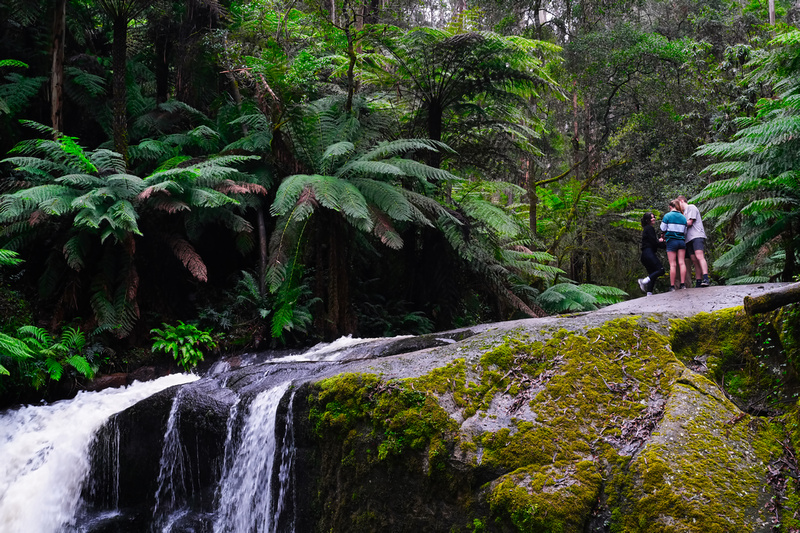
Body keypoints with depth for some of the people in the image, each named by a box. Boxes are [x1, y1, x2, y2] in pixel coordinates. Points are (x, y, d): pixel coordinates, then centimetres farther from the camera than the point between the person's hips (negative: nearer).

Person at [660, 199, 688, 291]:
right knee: (681, 263, 2)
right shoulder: (683, 217, 10)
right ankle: (682, 284, -3)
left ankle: (672, 286, -6)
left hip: (671, 241, -3)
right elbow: (685, 232, 13)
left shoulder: (667, 216, -2)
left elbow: (663, 229, 2)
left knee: (673, 264, -5)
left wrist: (664, 238, 21)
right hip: (682, 241, 3)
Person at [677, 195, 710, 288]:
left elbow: (689, 223, -6)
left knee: (699, 257, -22)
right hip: (689, 239, 9)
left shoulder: (691, 207, 4)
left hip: (697, 236, -9)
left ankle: (706, 279, -33)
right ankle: (698, 282, -5)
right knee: (694, 261, 0)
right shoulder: (685, 212, 30)